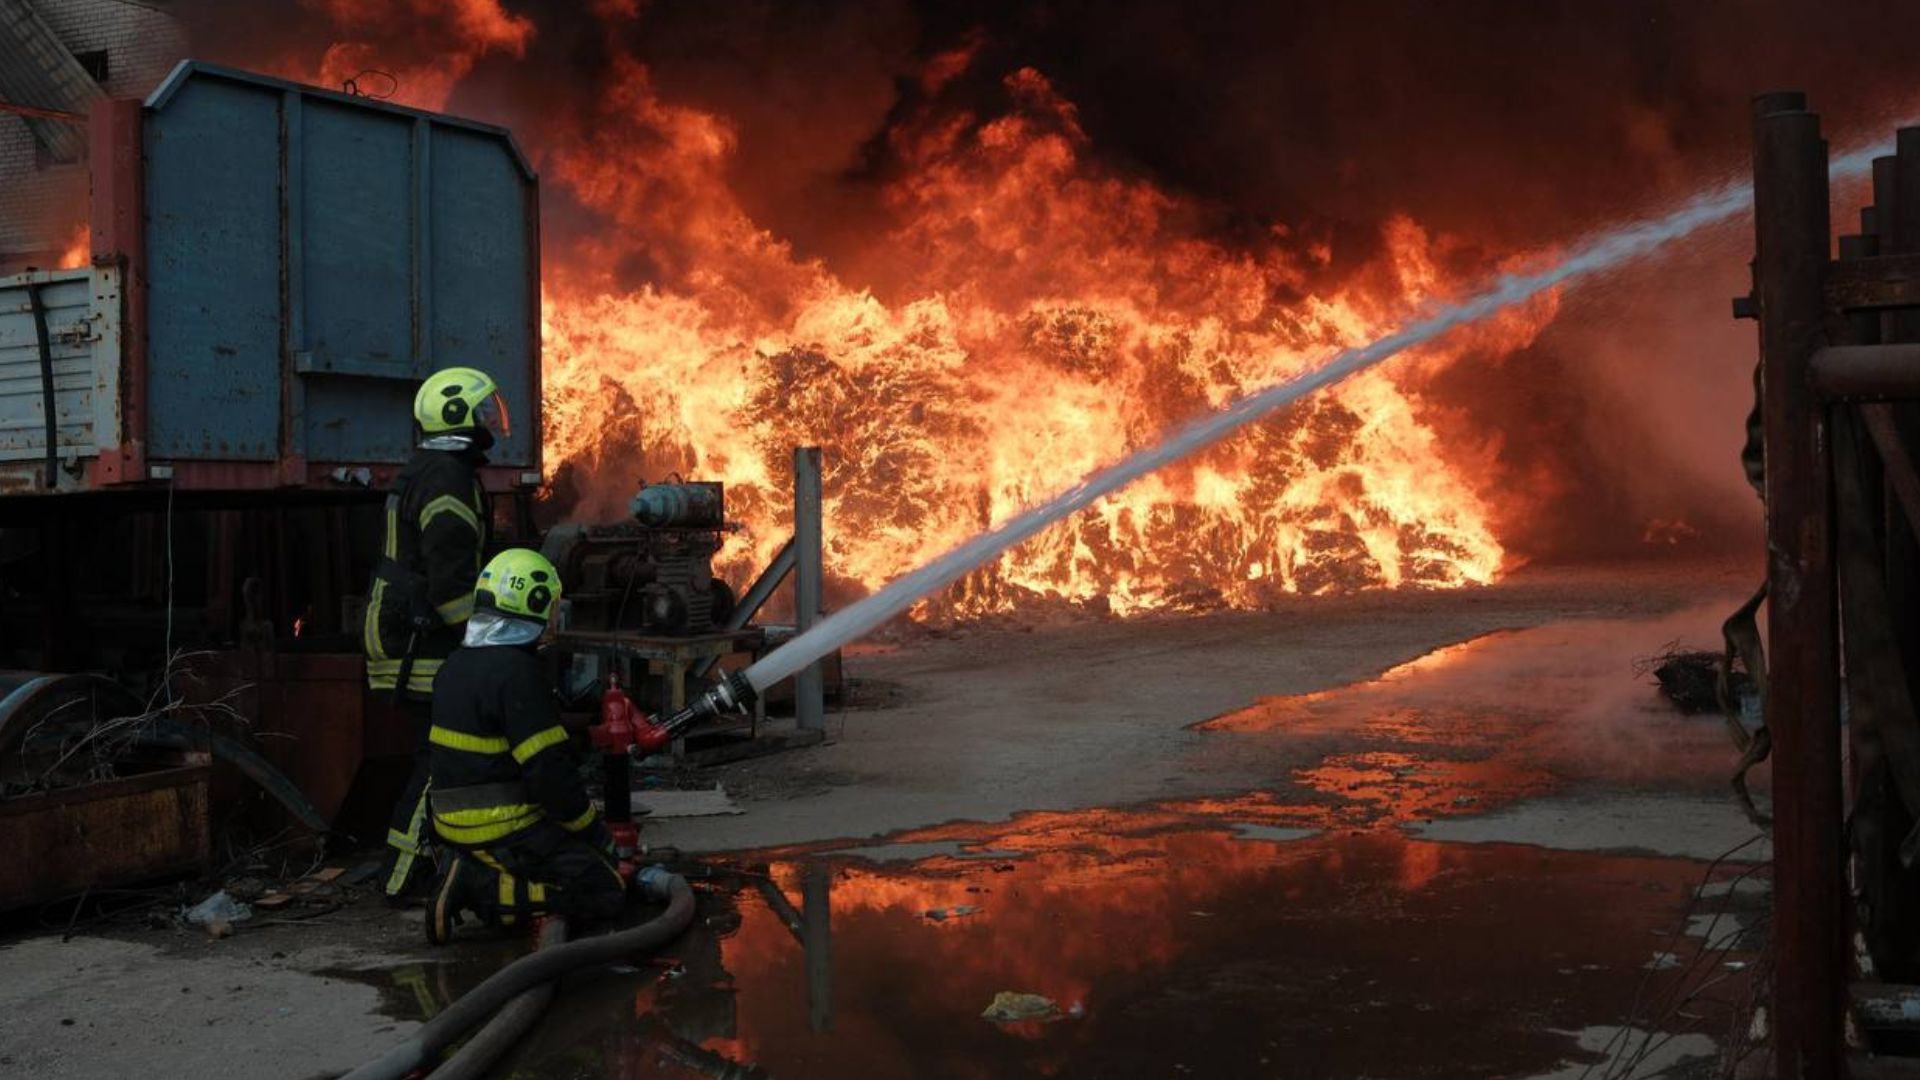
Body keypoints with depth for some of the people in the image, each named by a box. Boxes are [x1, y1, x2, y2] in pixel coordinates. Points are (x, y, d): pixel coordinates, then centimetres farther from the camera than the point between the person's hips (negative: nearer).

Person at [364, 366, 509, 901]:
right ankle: (403, 876, -1)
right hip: (430, 649, -11)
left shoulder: (421, 473, 18)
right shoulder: (448, 478, -17)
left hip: (408, 639, 11)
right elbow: (453, 580, -23)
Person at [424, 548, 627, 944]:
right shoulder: (517, 673, -20)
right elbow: (550, 773, -21)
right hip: (505, 830, -9)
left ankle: (472, 874, 4)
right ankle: (481, 891, -12)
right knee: (606, 892, -4)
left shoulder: (456, 664, 10)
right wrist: (595, 830, -7)